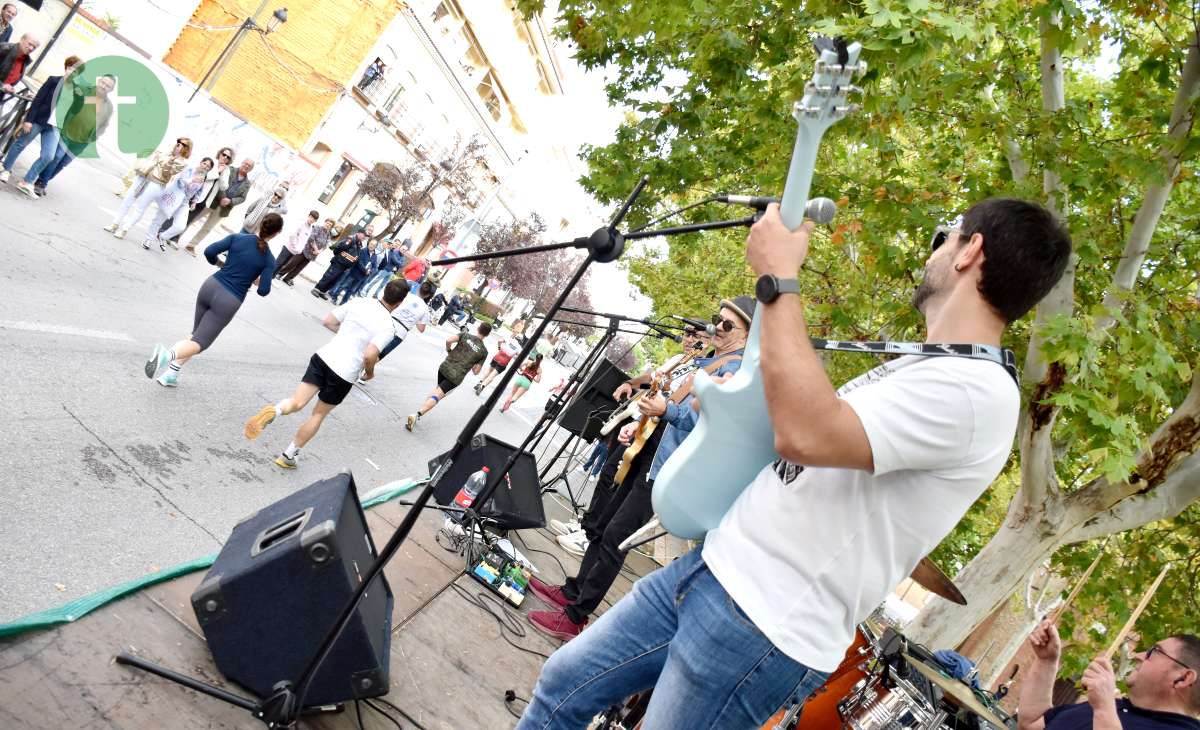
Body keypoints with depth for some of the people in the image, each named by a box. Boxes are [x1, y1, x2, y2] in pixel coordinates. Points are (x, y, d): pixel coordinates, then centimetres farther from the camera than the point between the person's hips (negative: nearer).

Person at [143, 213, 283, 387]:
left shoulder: (237, 237, 1)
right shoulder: (269, 260, -5)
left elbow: (209, 252, -4)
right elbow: (263, 291, -9)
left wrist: (221, 264, 16)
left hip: (211, 286, 4)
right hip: (229, 302, -4)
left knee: (196, 334, 24)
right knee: (200, 342, 2)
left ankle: (171, 373, 14)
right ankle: (169, 354, -29)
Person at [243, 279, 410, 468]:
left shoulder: (358, 302, 3)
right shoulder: (387, 327, -12)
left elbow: (328, 321, 10)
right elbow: (369, 355, -21)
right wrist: (370, 372, 1)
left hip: (324, 357, 3)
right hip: (344, 375, -3)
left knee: (296, 403, 3)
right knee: (319, 414, 16)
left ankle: (273, 411, -31)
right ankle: (287, 456, 21)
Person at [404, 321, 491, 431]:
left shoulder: (465, 335, 3)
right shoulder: (484, 351, 1)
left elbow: (448, 340, -12)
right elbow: (476, 371, 2)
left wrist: (449, 351, 8)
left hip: (444, 367, 3)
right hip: (456, 377, -3)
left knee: (438, 388, 29)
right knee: (437, 395, -4)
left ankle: (420, 411, 19)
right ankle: (416, 414, -24)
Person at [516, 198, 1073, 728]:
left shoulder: (979, 391, -17)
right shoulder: (923, 370, 15)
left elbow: (805, 434, -30)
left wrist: (778, 277, -22)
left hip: (763, 629, -9)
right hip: (711, 568, 9)